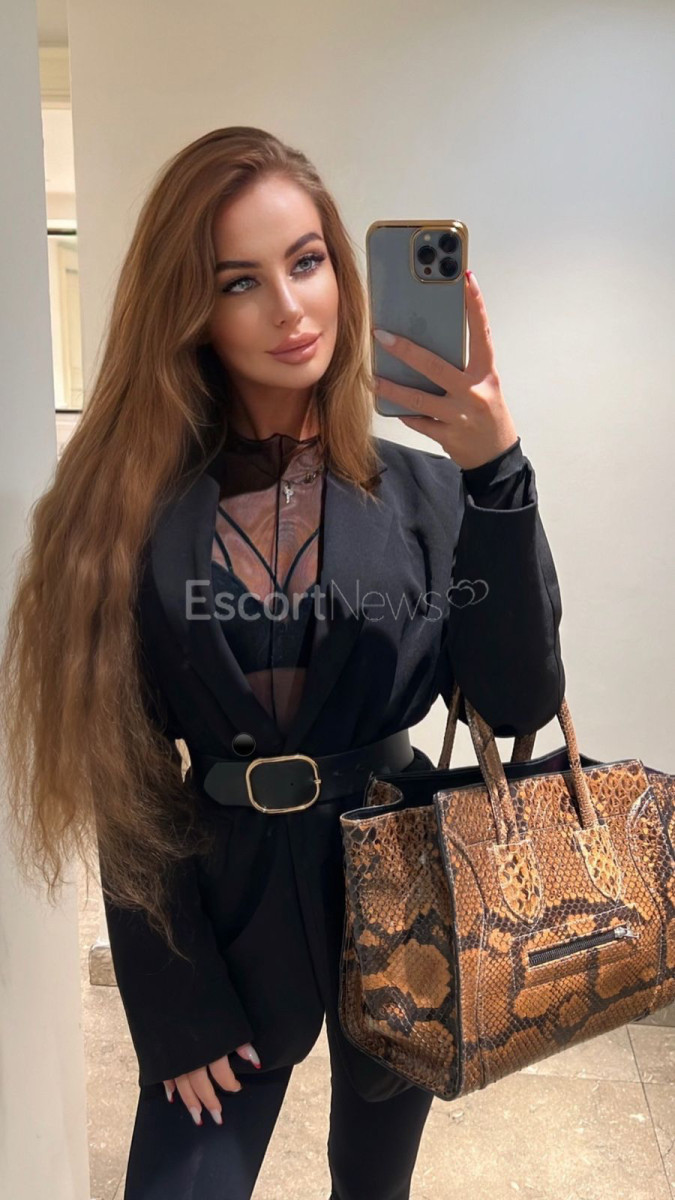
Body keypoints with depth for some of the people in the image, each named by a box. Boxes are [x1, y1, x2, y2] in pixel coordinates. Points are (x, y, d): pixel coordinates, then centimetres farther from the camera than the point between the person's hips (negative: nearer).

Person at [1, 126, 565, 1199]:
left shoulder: (424, 490, -8)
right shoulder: (133, 503, -10)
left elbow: (521, 705, -17)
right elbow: (125, 773, -7)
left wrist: (498, 473, -27)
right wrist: (176, 1008, -5)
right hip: (224, 900, -1)